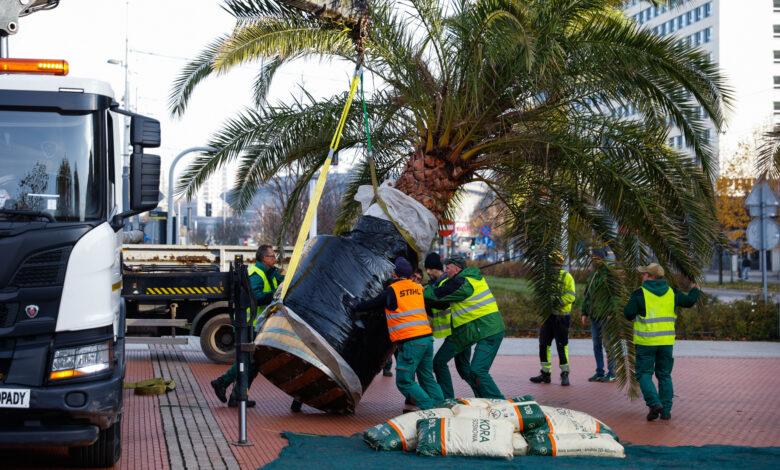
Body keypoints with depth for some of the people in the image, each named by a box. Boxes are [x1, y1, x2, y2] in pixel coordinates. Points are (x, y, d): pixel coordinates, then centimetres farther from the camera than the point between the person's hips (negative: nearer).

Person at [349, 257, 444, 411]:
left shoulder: (392, 291, -3)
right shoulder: (419, 288, 13)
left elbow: (371, 305, 6)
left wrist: (355, 306, 25)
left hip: (410, 342, -7)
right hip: (427, 337, 7)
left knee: (404, 381, -1)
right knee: (427, 378, 16)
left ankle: (430, 409, -9)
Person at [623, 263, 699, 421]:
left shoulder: (640, 293, -9)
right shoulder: (671, 293, 5)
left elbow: (628, 314, -10)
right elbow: (689, 301, 18)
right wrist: (695, 290, 40)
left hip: (646, 341, -4)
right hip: (667, 341, 4)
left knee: (644, 374, 4)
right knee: (664, 375, 12)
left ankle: (654, 403, -14)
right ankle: (666, 410, 9)